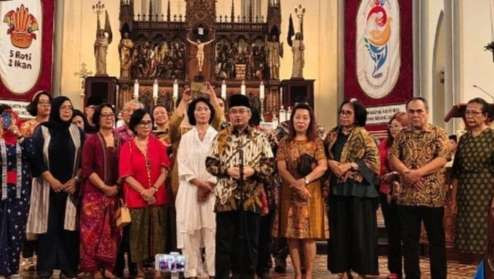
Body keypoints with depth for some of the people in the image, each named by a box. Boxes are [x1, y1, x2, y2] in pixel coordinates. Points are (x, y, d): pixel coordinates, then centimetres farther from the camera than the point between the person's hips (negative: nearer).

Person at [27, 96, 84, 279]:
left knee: (69, 226, -1)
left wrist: (75, 180, -6)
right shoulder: (42, 130, 2)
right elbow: (37, 158, -4)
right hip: (48, 186, -1)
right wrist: (52, 180, -11)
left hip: (71, 186, 1)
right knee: (48, 226, -1)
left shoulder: (77, 132, 8)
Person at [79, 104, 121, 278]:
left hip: (115, 193, 4)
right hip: (94, 193, -4)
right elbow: (86, 169, -8)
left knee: (112, 231, 6)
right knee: (94, 230, -3)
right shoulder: (91, 141, -2)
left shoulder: (120, 140, 9)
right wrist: (104, 187, -12)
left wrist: (117, 187, -3)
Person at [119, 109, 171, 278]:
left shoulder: (158, 145, 9)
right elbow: (126, 174, -4)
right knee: (138, 232, 1)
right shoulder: (127, 147, 3)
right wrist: (143, 191, -13)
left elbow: (164, 170, 2)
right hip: (136, 197, -1)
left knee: (157, 232, 2)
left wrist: (153, 189, -11)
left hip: (158, 196, 2)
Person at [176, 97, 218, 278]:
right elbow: (182, 165, 3)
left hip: (213, 189, -1)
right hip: (190, 189, 1)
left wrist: (210, 183, -12)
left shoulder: (217, 136, 8)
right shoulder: (186, 138, 12)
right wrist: (197, 181, -11)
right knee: (190, 229, -2)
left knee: (212, 229, -5)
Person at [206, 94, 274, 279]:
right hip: (225, 197, 0)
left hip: (251, 197, 0)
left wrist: (253, 170, -15)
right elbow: (210, 163, 4)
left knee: (250, 241, 8)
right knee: (224, 241, 5)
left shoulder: (260, 138, 5)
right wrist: (227, 170, -11)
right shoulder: (221, 137, 6)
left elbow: (269, 165, 2)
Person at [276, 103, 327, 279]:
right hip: (290, 192, 1)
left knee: (309, 234, -1)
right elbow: (281, 169, -2)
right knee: (292, 234, 0)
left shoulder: (316, 142, 6)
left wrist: (305, 181, -17)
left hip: (312, 192, -1)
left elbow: (323, 166, -5)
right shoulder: (285, 143, 8)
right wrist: (297, 185, -16)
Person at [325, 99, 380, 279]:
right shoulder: (332, 135, 13)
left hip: (358, 188, -5)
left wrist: (349, 165, -16)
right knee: (340, 228, 6)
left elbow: (373, 160, -9)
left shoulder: (362, 135, -3)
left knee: (359, 229, -2)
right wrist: (330, 163, -6)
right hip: (337, 188, 5)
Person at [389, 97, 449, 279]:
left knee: (436, 239, 5)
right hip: (407, 196, 3)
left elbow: (442, 159, -11)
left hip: (433, 196, -3)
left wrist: (418, 172, -20)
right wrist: (406, 173, -16)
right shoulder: (402, 135, 10)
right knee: (409, 240, 8)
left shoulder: (438, 134, 1)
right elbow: (393, 158, 2)